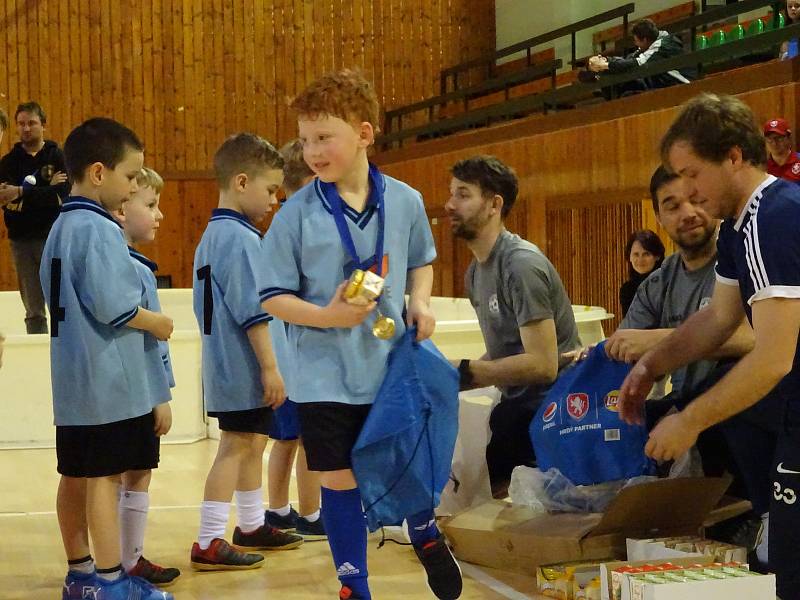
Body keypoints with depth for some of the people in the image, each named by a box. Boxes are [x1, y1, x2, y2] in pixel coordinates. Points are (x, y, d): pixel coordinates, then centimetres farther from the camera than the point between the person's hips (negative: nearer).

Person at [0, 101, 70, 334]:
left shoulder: (57, 156, 2)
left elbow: (63, 192, -14)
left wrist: (22, 193, -21)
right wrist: (48, 189, -19)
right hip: (21, 239, 3)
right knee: (33, 311, 7)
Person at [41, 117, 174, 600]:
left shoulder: (62, 227, 13)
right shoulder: (99, 230, -17)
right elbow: (112, 306, -23)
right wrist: (157, 323, -7)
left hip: (75, 379, 9)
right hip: (108, 378, -9)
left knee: (77, 476, 14)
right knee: (105, 476, -4)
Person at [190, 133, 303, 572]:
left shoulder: (211, 236, 14)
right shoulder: (241, 238, -18)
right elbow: (253, 312, -22)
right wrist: (270, 367, -20)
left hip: (225, 366, 10)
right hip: (244, 368, -10)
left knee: (252, 444, 19)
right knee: (235, 448, -5)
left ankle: (251, 527, 32)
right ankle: (208, 544, -1)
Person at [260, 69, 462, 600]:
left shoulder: (405, 202, -2)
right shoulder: (297, 215, -9)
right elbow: (274, 296, -6)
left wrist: (420, 301, -3)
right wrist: (328, 315, -22)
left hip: (395, 366, 2)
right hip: (328, 376, -2)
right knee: (340, 480, 5)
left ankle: (426, 536, 46)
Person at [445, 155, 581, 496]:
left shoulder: (520, 264, -18)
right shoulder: (476, 271, 11)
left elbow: (542, 364, -24)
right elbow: (502, 354, 12)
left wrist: (461, 372, -24)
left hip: (546, 406, -9)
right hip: (515, 403, 9)